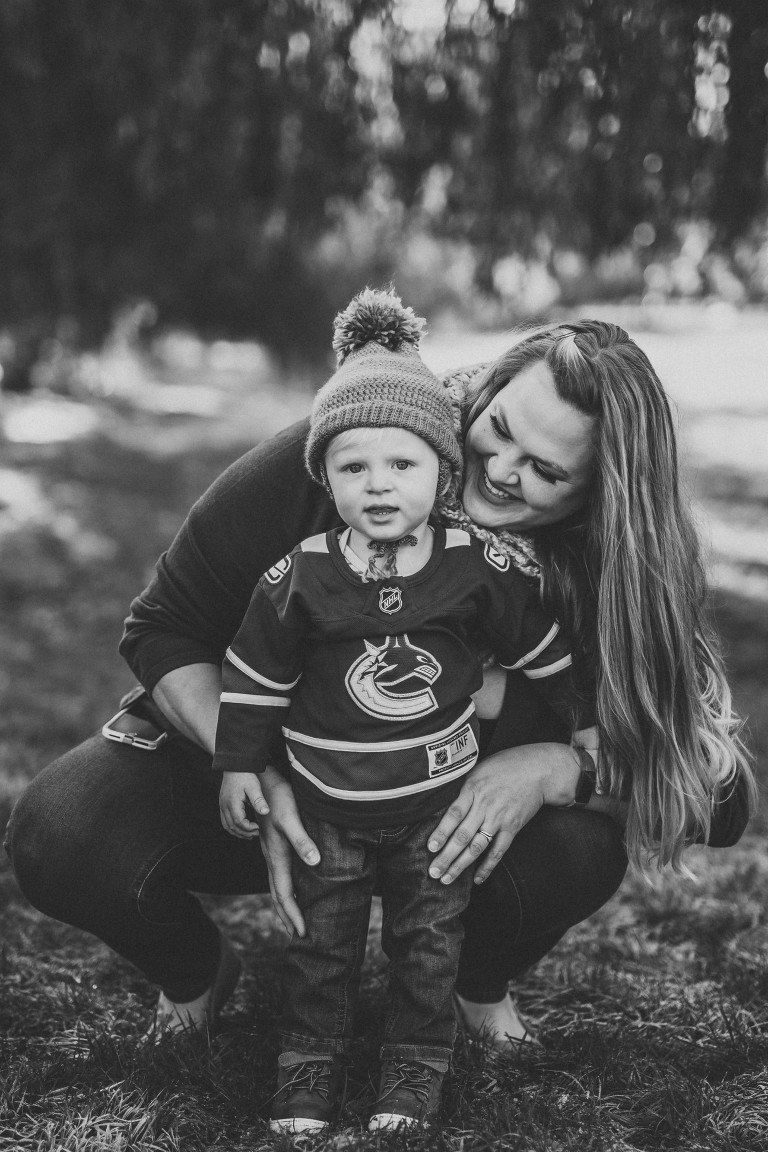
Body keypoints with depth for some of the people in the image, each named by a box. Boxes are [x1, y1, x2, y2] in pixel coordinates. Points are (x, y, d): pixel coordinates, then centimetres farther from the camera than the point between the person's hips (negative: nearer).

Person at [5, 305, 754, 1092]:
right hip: (261, 778, 0)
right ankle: (195, 976, 11)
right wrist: (259, 776, -31)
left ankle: (481, 984, 8)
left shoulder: (602, 566, -17)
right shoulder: (323, 463, -23)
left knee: (583, 843, -31)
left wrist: (547, 767, -35)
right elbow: (165, 630, -15)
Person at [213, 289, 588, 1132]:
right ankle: (308, 1069, 29)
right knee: (320, 946, 12)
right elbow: (255, 671, -4)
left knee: (428, 945, 11)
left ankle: (414, 1075, 27)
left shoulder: (479, 568, -13)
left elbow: (542, 650, 2)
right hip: (326, 801, 0)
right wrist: (238, 764, -1)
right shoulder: (300, 577, -15)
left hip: (439, 796, 0)